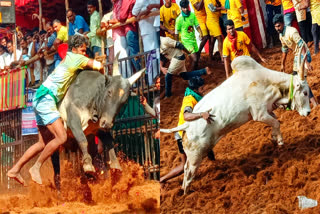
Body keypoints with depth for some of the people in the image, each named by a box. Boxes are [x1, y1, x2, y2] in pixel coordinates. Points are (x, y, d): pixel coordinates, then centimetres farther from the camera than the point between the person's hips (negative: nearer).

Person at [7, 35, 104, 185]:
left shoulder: (68, 59, 22)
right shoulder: (75, 57, -4)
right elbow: (99, 66, -9)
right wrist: (101, 70, 12)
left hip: (41, 99, 10)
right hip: (46, 98, -10)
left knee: (45, 143, 11)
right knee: (61, 137, -16)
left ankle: (15, 169, 13)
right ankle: (36, 167, -6)